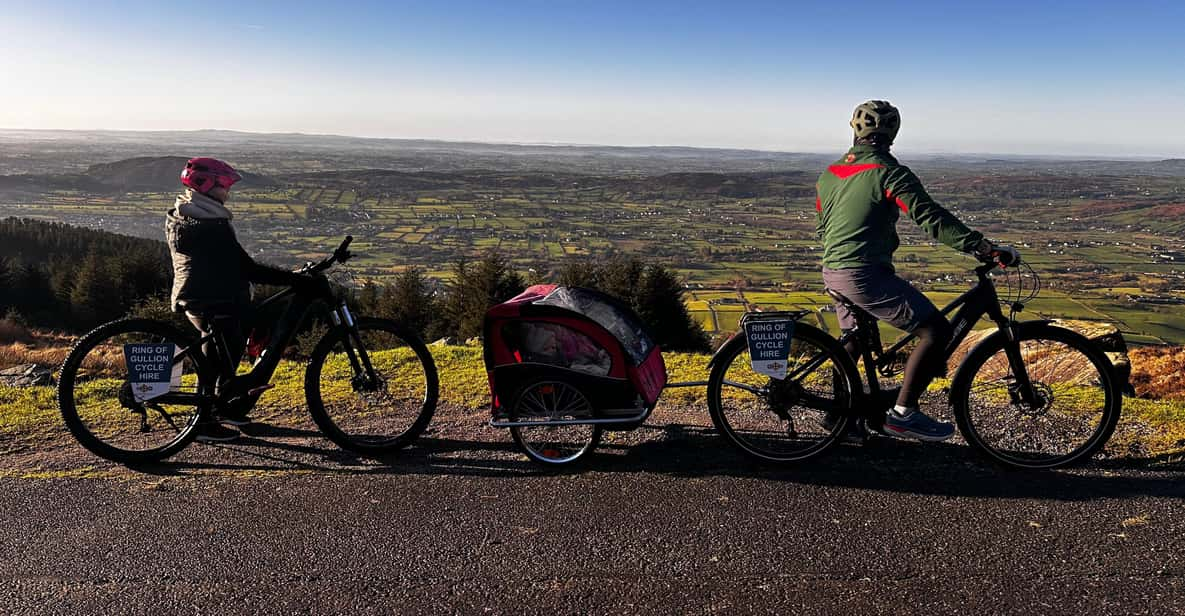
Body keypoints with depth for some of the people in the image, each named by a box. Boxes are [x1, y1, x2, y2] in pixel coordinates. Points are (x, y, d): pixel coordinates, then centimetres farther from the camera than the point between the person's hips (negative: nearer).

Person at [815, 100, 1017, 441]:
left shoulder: (829, 173, 12)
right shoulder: (888, 172, -10)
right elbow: (931, 217, -18)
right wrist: (982, 246, -19)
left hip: (833, 271, 9)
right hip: (866, 275, -8)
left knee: (854, 339, 27)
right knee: (936, 330, -6)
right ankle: (902, 414, -6)